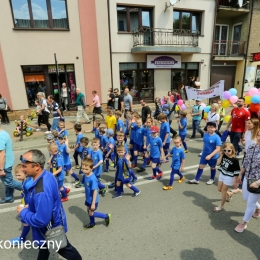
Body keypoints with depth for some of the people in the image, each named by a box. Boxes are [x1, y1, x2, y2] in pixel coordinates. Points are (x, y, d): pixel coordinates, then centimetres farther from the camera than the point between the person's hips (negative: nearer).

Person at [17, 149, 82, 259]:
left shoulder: (41, 191, -41)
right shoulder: (47, 175, -11)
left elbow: (41, 220, -34)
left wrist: (23, 212, -20)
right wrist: (30, 207, 2)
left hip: (52, 229, -9)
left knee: (64, 249, 20)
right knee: (43, 246, 34)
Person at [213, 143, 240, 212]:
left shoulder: (235, 160, -21)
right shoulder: (223, 156, -6)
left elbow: (236, 172, -15)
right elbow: (218, 163, -13)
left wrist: (235, 182, -12)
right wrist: (221, 155, -17)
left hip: (229, 177, -6)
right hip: (222, 175, 6)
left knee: (223, 191, 4)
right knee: (219, 189, 20)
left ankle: (221, 206, 21)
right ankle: (228, 196, 51)